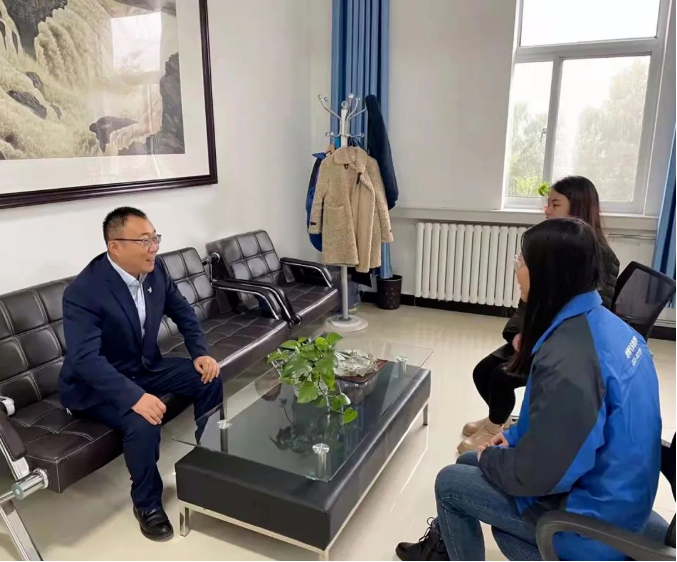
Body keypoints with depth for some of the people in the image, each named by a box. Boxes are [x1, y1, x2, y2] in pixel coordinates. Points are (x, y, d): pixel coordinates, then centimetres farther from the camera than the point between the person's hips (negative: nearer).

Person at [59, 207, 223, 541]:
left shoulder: (155, 270, -8)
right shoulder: (84, 291, -28)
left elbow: (182, 312, 6)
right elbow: (85, 359, -35)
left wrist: (200, 353, -8)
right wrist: (134, 397, -44)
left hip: (145, 366, 7)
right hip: (97, 384, -7)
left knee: (209, 378, -5)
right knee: (142, 422, -32)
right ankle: (147, 502, -3)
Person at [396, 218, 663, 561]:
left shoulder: (567, 360, -33)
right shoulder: (601, 323, -4)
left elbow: (538, 473, -27)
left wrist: (490, 457, -8)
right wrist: (514, 437, 8)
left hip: (589, 513, -8)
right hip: (610, 489, 8)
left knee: (450, 483, 4)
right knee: (469, 463, 19)